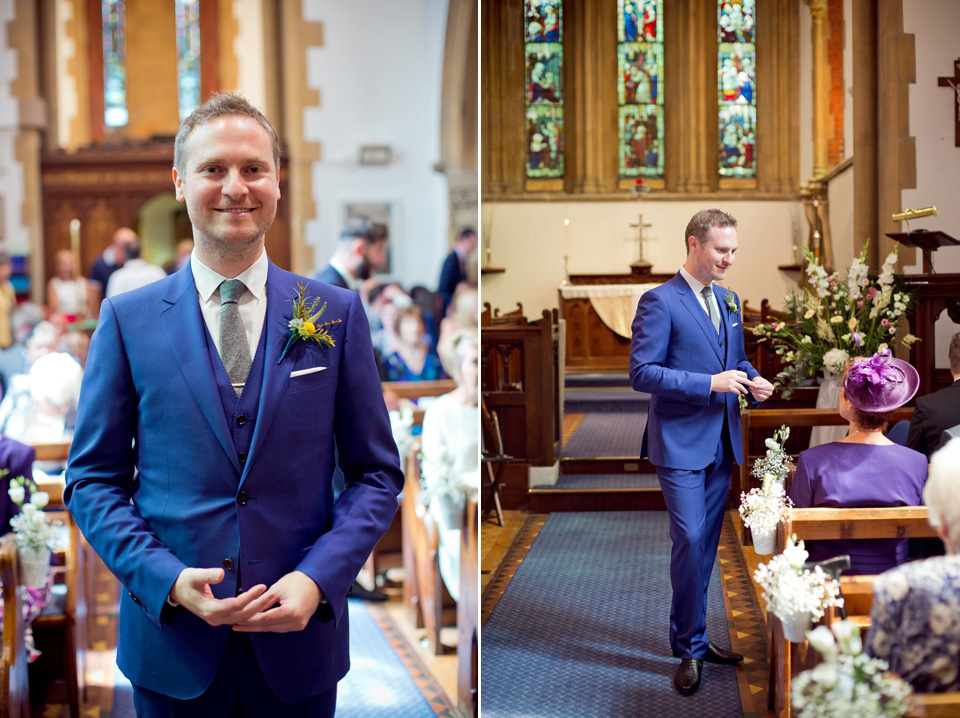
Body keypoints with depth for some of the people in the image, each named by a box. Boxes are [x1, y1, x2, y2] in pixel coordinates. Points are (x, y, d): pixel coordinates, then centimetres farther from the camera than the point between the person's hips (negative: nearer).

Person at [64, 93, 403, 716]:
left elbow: (377, 472, 3)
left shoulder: (337, 313, 1)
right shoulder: (128, 319, 1)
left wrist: (317, 579, -12)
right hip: (172, 642, 0)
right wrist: (169, 580, -13)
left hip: (300, 638, 0)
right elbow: (93, 479, 2)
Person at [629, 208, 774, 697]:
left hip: (722, 441, 7)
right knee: (689, 540, -10)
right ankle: (690, 647, 2)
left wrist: (752, 382, 1)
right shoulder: (660, 302, -11)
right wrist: (710, 383, -21)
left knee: (707, 543, 12)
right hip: (680, 441, -7)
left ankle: (694, 638, 23)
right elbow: (641, 373, -16)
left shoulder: (728, 300, 13)